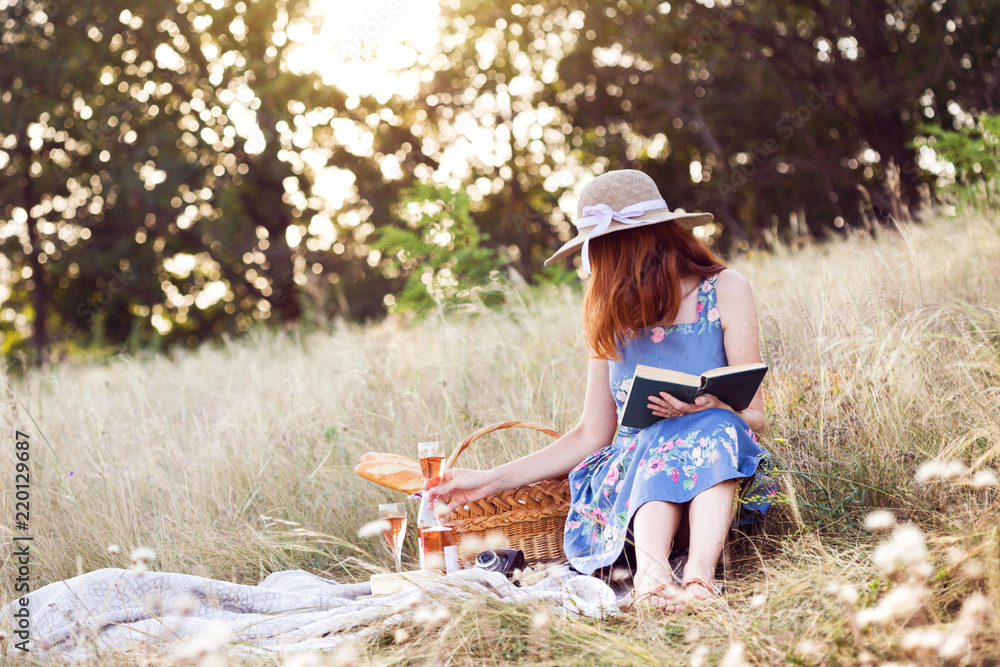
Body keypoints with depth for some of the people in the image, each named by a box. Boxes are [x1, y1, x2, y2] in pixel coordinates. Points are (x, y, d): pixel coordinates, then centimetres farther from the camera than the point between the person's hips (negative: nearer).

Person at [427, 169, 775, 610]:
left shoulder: (725, 291, 3)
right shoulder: (610, 317, 11)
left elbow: (753, 415, 0)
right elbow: (591, 435, 12)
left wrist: (704, 406, -23)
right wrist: (490, 480, 6)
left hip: (718, 484, -1)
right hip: (632, 482, 1)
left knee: (714, 428, -32)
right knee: (668, 441, -31)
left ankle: (700, 571, -49)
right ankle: (650, 570, -54)